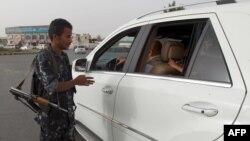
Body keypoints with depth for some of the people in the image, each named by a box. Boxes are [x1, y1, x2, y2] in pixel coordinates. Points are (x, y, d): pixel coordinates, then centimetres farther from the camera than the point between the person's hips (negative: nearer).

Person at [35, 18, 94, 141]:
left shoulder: (64, 56, 8)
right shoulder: (43, 57, -15)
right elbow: (52, 87, -23)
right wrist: (75, 82, -21)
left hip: (68, 114, 7)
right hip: (52, 116, -7)